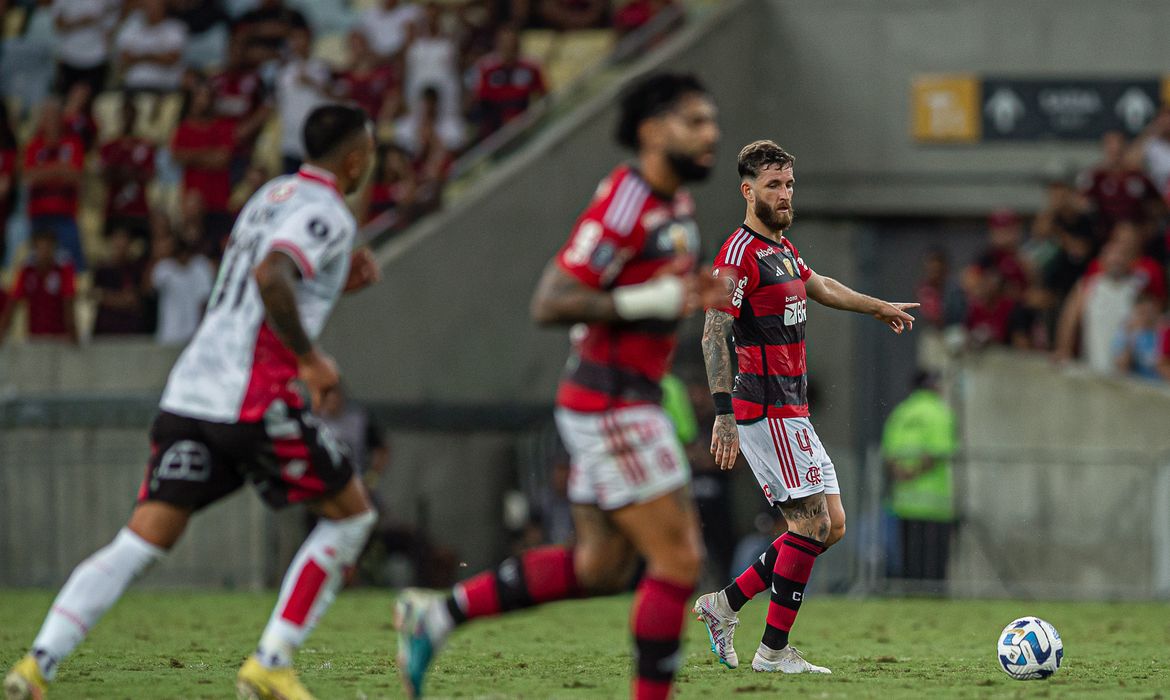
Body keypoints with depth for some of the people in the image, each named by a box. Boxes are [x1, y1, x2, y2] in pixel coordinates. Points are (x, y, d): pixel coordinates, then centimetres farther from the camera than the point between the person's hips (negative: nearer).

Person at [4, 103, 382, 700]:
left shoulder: (271, 196, 23)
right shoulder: (328, 214, -5)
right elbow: (270, 276, -23)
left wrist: (338, 282, 28)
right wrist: (309, 358, -17)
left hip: (190, 393, 8)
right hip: (255, 398, -8)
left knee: (142, 540, 0)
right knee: (351, 514, 10)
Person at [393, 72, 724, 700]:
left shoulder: (674, 204, 12)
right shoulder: (625, 204, -18)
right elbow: (549, 304, -21)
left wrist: (689, 296, 8)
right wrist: (651, 300, -25)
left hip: (620, 406, 10)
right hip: (613, 408, -10)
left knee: (599, 568, 13)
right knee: (679, 560, -8)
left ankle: (438, 615, 17)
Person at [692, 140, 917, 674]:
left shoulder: (782, 246, 15)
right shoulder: (739, 254, -14)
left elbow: (819, 287, 36)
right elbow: (713, 336, -20)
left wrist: (879, 308, 51)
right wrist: (723, 418, -27)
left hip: (792, 413, 9)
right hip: (766, 410, -9)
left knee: (830, 525, 9)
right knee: (813, 523, -9)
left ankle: (724, 605, 13)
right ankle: (773, 651, -3)